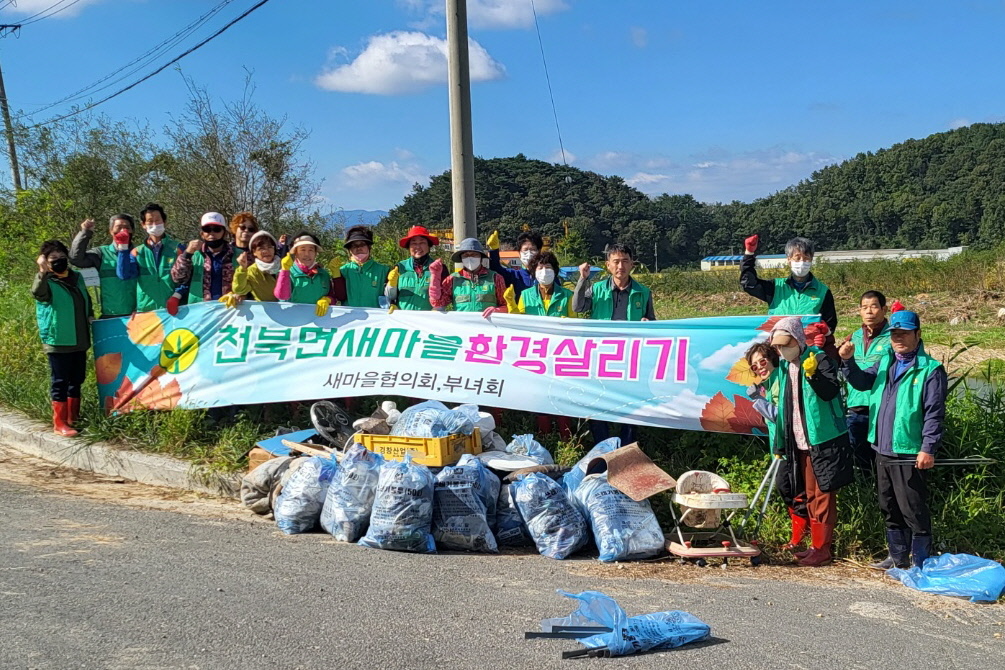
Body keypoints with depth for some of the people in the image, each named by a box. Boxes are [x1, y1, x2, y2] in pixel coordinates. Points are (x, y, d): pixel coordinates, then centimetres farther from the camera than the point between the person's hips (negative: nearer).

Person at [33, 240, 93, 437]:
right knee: (60, 382, -4)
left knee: (77, 380, 14)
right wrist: (43, 272, -48)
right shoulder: (46, 282, -9)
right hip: (58, 342, -6)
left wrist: (89, 315, 13)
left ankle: (73, 418, 26)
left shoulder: (77, 277, 11)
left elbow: (86, 300, 27)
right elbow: (37, 291, -34)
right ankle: (60, 423, 1)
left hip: (79, 341, 6)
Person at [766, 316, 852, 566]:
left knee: (822, 495, -2)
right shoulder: (784, 367, 11)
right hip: (799, 443, 8)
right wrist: (779, 442, 19)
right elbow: (782, 406, 18)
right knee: (810, 495, 14)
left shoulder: (820, 358, -11)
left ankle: (822, 548, 4)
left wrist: (813, 374, -40)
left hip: (823, 441, -8)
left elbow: (831, 391, -24)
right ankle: (815, 544, 23)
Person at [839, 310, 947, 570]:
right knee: (890, 508, 17)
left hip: (910, 454, -7)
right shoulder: (885, 363, 13)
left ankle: (921, 562, 10)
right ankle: (898, 556, 29)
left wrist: (928, 448, -17)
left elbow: (934, 414, -12)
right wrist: (848, 361, -6)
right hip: (882, 450, 7)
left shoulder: (930, 369, -9)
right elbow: (862, 382, 11)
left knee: (913, 510, -1)